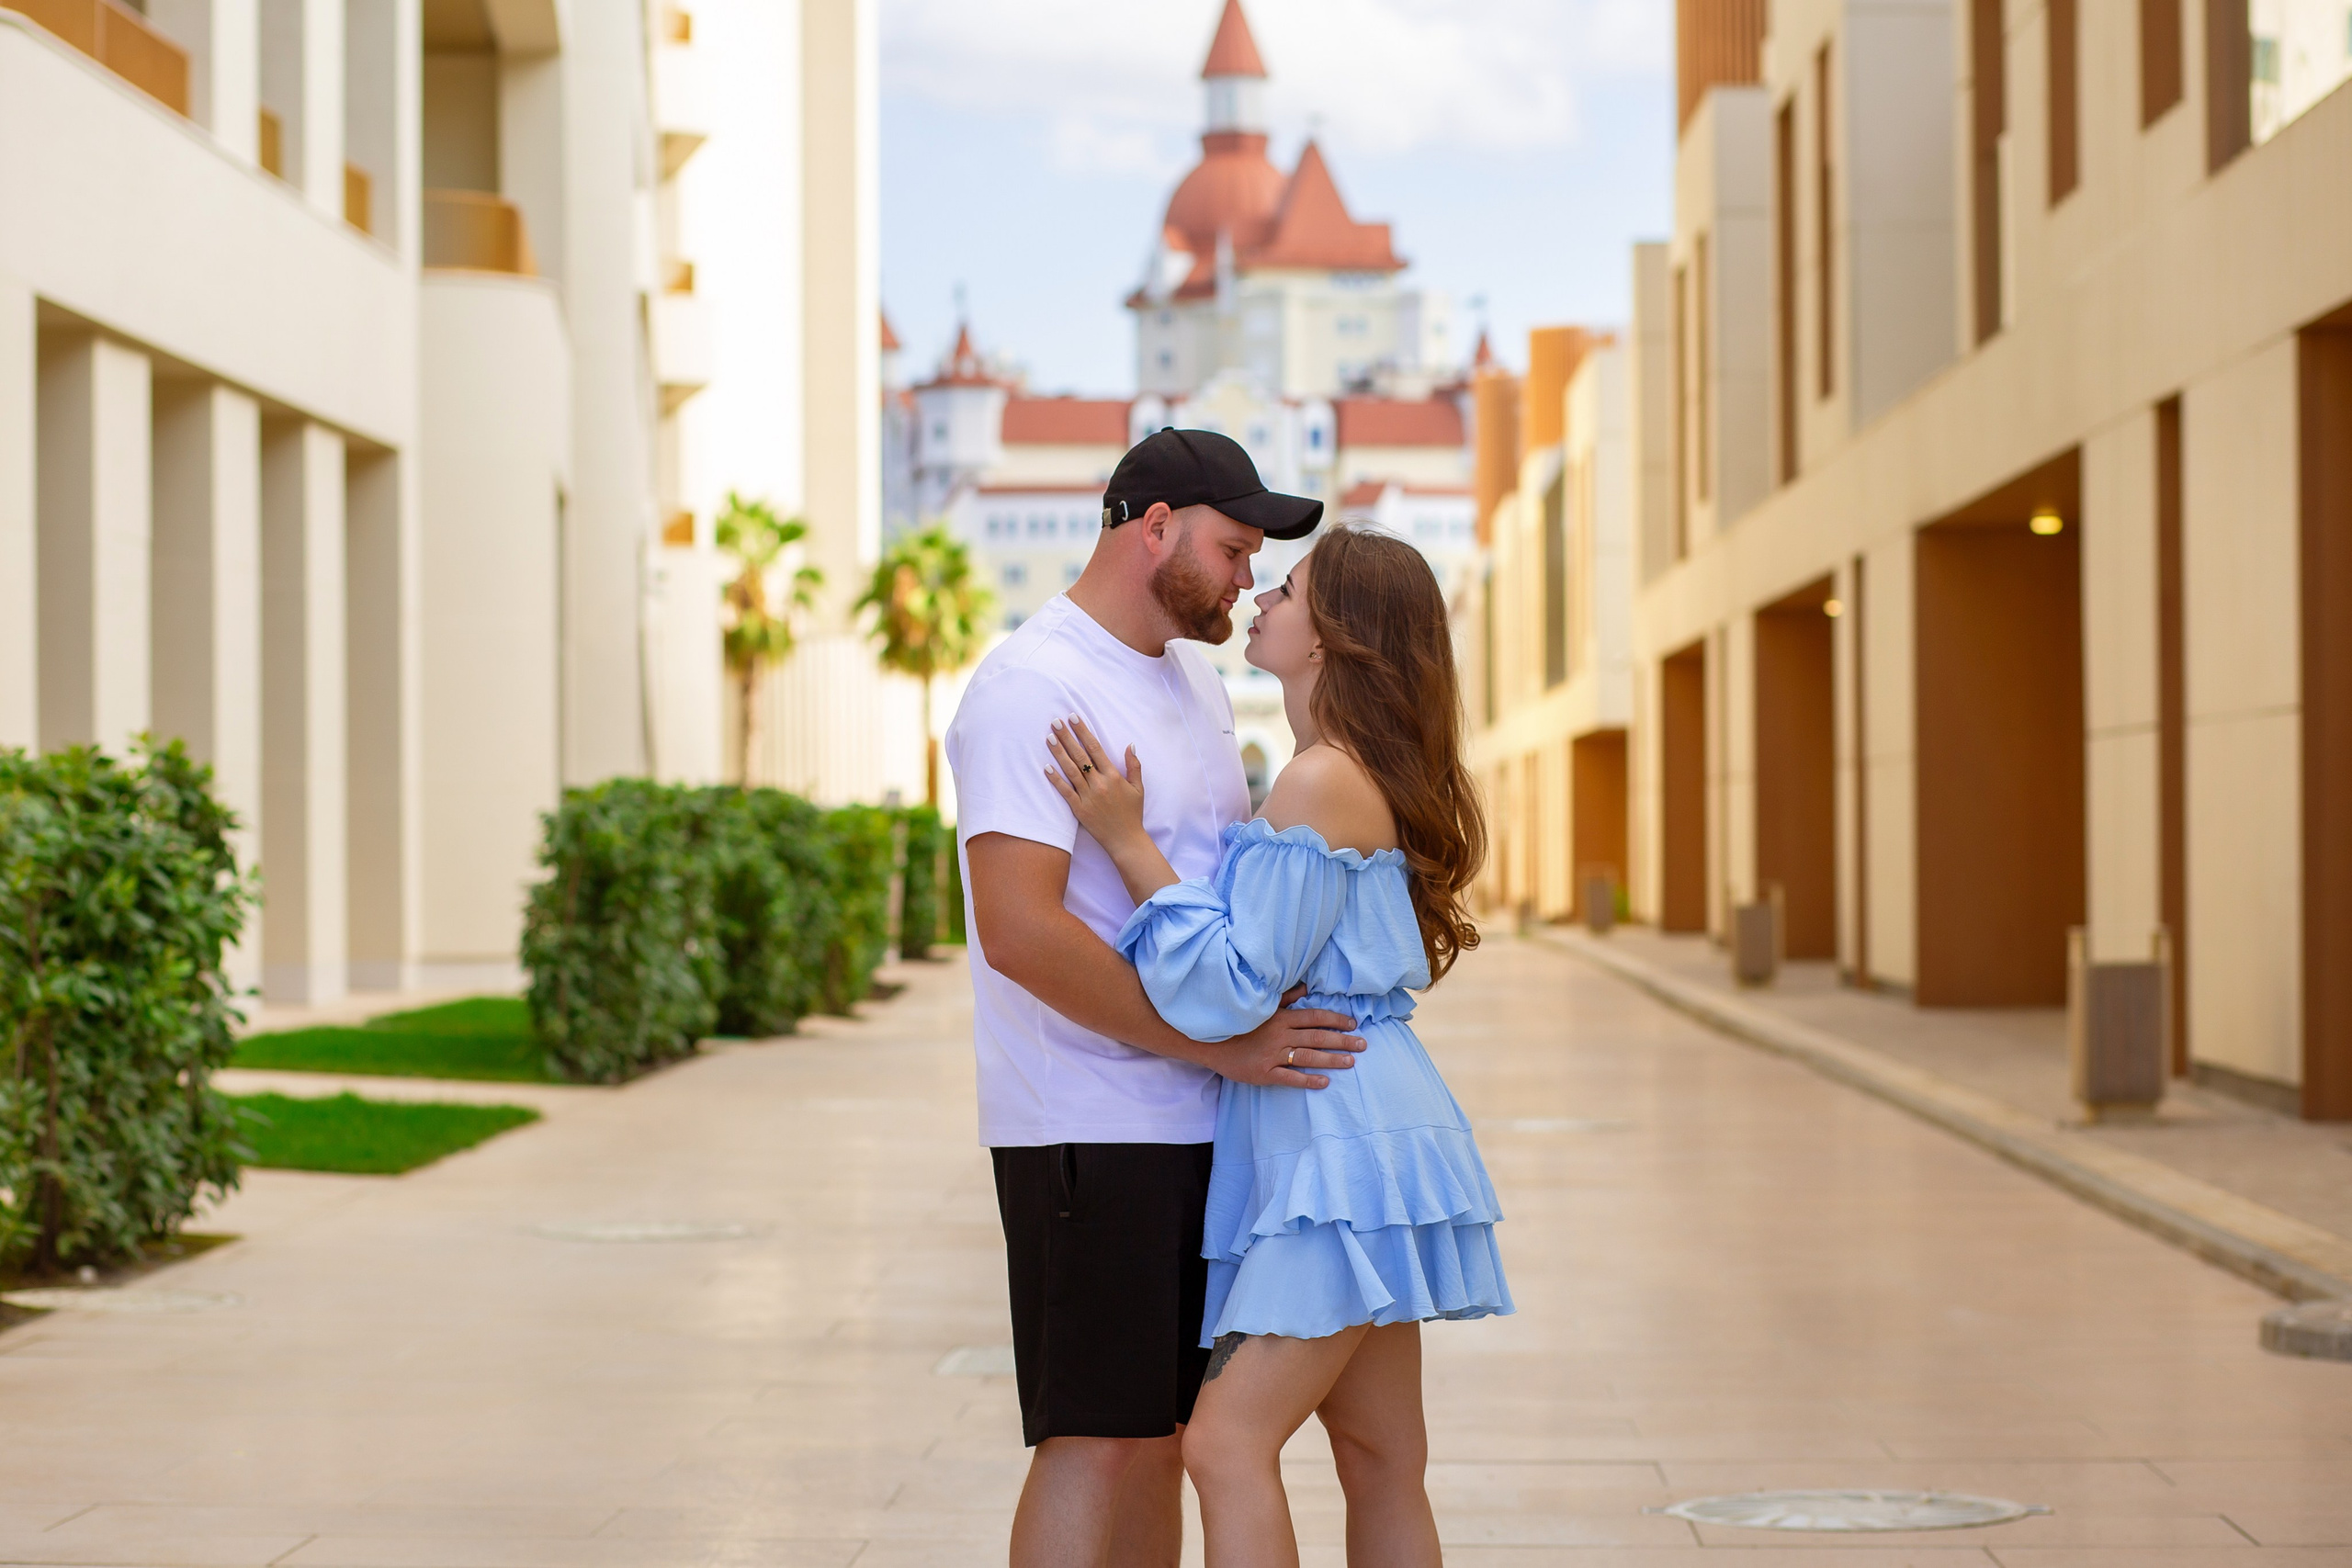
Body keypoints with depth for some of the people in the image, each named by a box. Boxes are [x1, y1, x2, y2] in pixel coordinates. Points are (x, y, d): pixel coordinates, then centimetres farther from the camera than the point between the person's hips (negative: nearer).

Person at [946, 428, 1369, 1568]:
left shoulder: (1193, 682, 16)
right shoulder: (1033, 687, -14)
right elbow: (1019, 931, -23)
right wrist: (1218, 1045, -22)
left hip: (1195, 1125, 9)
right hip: (1089, 1127, -9)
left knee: (1163, 1432, 12)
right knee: (1096, 1440, -8)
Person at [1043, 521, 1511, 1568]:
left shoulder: (1323, 783, -16)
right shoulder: (1357, 777, 16)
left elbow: (1233, 987, -18)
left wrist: (1126, 840, -14)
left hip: (1345, 1142, -11)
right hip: (1346, 1135, 11)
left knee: (1228, 1440, -15)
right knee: (1381, 1462, 11)